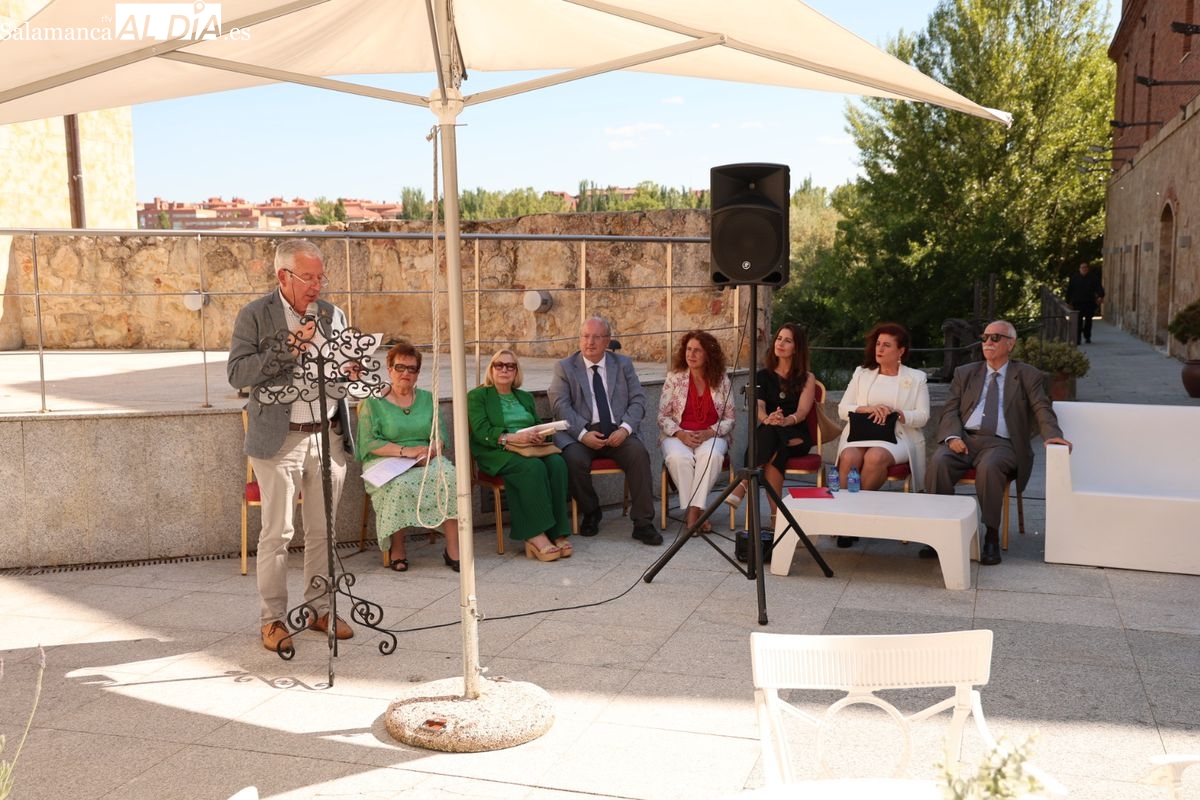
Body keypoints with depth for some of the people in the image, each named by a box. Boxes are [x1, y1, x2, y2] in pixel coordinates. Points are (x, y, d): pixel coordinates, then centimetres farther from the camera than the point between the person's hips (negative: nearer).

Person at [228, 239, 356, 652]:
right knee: (276, 533, 1)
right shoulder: (254, 316, -2)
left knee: (323, 530, 11)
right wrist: (285, 349, -20)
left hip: (328, 436, 4)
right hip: (279, 440, -4)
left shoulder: (333, 315, 11)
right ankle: (272, 619, 12)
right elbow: (237, 374, -10)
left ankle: (320, 609, 23)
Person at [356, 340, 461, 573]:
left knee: (452, 478, -29)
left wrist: (429, 452, -15)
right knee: (401, 486, -37)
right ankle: (397, 549, -17)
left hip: (427, 461, 3)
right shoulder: (373, 402, 7)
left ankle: (453, 550, -25)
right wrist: (406, 451, -15)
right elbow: (368, 443, -4)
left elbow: (440, 434, 8)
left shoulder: (428, 399, 19)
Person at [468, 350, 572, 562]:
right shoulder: (477, 396, 9)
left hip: (530, 450, 5)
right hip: (496, 454, -5)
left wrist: (540, 436, -5)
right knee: (533, 467, -35)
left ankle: (557, 533, -31)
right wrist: (511, 437, -23)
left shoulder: (525, 397, 27)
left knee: (557, 463, -29)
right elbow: (481, 431, -7)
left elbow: (538, 427, 21)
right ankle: (536, 535, -35)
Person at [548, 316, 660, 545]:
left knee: (638, 453, -28)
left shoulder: (623, 364, 14)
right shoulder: (564, 367, 8)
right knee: (574, 459, -31)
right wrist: (583, 434, -18)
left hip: (617, 432, 1)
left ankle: (643, 523, -19)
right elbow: (560, 406, -3)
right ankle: (591, 513, -3)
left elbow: (638, 400, 7)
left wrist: (625, 428, -12)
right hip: (581, 433, -1)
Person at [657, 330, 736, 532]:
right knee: (678, 458, -35)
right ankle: (696, 511, -22)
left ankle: (694, 511, -29)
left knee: (710, 455, -36)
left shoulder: (721, 380, 4)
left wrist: (709, 433, -14)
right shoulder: (674, 378, 3)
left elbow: (729, 419, 5)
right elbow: (663, 417, 2)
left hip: (711, 436, 0)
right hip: (679, 435, 0)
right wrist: (681, 434, -15)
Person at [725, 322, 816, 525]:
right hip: (768, 435, 2)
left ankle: (742, 487, -46)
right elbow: (758, 406, -6)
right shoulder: (763, 376, 12)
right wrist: (767, 419, -31)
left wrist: (785, 421, -34)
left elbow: (802, 412, -10)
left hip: (797, 437, -1)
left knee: (771, 435, -36)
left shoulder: (807, 378, 6)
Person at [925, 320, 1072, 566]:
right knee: (938, 462, -30)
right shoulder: (965, 373, 20)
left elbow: (1042, 410, 4)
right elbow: (950, 410, 12)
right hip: (964, 438, 2)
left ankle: (991, 537, -25)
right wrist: (952, 436, -9)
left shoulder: (1028, 376, 14)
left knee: (989, 467, -37)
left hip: (1000, 443, -2)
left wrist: (1051, 434, -19)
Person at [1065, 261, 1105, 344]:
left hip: (1090, 303, 2)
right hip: (1078, 303, -2)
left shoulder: (1093, 278, 5)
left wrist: (1100, 296, -22)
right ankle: (1078, 339, -8)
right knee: (1078, 322, -8)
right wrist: (1068, 301, 3)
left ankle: (1087, 337, 27)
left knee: (1088, 320, 12)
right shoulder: (1074, 278, 4)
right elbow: (1069, 290, 6)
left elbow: (1098, 287, -4)